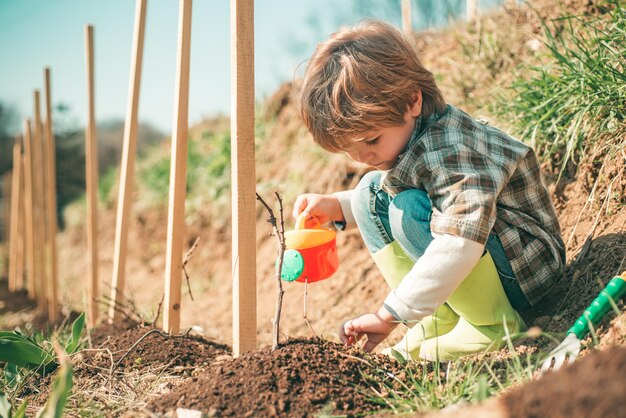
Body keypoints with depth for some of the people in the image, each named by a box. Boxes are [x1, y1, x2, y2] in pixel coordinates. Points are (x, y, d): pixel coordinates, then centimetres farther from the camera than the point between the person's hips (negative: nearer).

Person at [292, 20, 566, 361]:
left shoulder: (449, 150, -30)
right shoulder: (399, 133, -2)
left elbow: (460, 243, -42)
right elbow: (384, 200, 16)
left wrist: (389, 314, -41)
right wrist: (338, 207, -2)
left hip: (525, 267, -9)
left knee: (410, 211, -29)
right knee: (371, 192, 0)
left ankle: (492, 324, -16)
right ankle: (441, 319, -5)